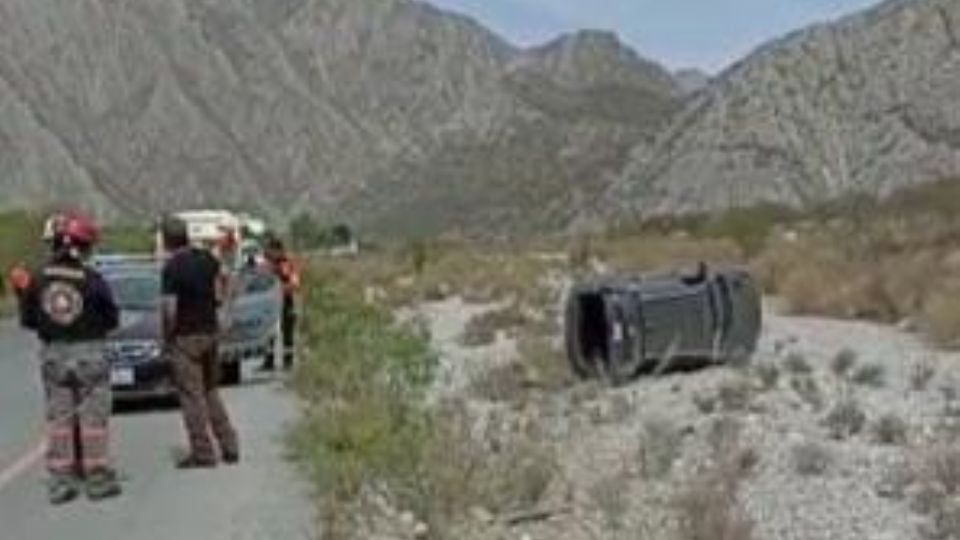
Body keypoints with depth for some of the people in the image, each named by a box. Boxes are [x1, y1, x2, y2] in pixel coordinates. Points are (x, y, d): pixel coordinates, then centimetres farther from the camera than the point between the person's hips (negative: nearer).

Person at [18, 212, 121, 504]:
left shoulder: (38, 279, -5)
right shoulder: (92, 280, -13)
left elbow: (27, 319, 1)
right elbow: (112, 319, -4)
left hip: (52, 354, 3)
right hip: (88, 352, -3)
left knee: (58, 419, 10)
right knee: (94, 417, 6)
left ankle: (60, 482, 12)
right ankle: (98, 479, 10)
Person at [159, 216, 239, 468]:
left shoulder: (171, 268, -16)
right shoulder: (208, 259, 4)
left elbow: (170, 310, -17)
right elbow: (219, 296, 11)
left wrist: (166, 337, -5)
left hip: (185, 337, -7)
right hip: (210, 332, 7)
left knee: (192, 396, 2)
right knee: (211, 392, 17)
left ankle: (203, 453, 5)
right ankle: (229, 447, 17)